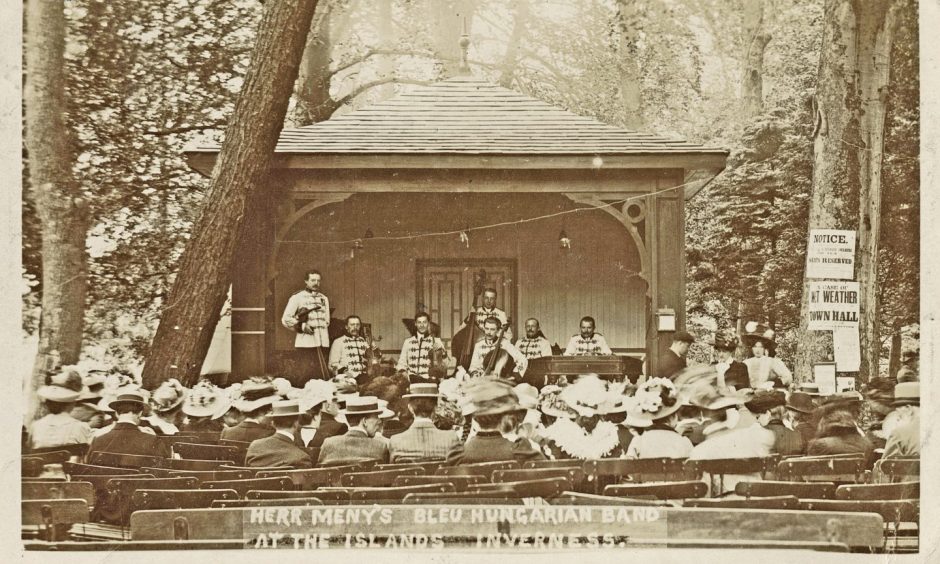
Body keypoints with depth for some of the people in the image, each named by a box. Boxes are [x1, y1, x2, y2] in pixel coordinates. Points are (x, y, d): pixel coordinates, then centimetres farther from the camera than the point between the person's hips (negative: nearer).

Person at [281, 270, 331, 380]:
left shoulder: (324, 299, 20)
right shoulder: (297, 298, 3)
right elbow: (285, 319, -1)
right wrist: (301, 326, -11)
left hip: (323, 342, 5)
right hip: (306, 341, -5)